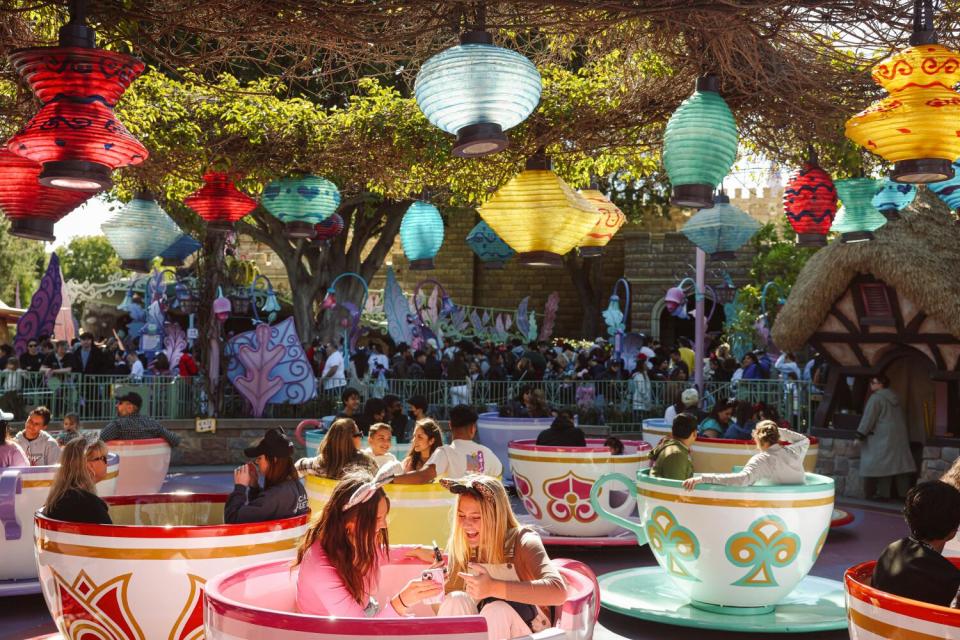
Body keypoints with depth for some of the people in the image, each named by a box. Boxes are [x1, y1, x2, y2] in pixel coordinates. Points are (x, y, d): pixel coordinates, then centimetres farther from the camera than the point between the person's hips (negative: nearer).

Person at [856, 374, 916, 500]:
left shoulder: (876, 398, -11)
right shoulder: (894, 397, 14)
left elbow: (868, 418, -13)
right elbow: (902, 419, 19)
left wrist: (860, 435, -10)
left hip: (883, 437, -8)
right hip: (900, 436, 8)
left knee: (883, 464, -5)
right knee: (898, 462, 9)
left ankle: (883, 493, -5)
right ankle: (905, 493, 11)